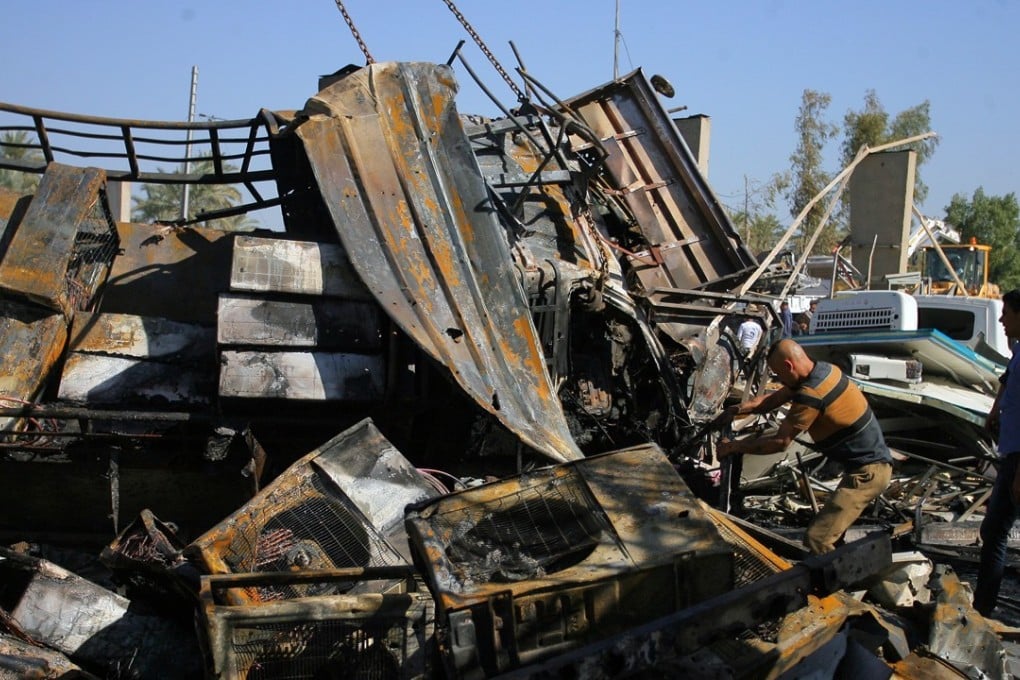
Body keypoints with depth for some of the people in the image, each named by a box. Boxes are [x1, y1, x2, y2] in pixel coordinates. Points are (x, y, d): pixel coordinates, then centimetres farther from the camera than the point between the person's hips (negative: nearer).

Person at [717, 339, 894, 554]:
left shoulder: (811, 395, -24)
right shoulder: (823, 369, 5)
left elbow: (780, 442, -16)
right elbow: (776, 398, 14)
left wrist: (732, 447, -7)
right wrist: (739, 409, 3)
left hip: (866, 472, -11)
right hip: (874, 462, 11)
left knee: (816, 540, -15)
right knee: (832, 533, 23)